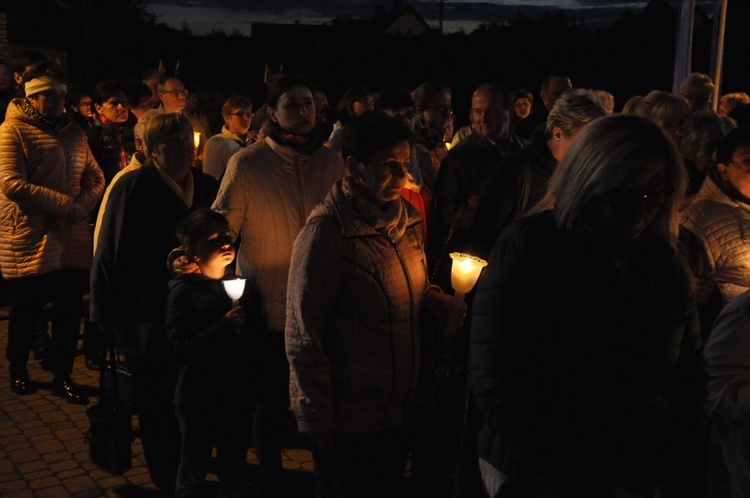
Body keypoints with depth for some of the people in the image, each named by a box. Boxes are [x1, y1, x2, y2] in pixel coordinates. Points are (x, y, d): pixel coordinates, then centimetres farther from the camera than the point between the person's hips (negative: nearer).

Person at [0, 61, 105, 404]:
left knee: (70, 310, 7)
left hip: (71, 238, 5)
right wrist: (66, 204, -20)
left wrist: (81, 207, -11)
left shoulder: (73, 131, 13)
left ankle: (63, 376, 21)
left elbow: (96, 179, 9)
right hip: (28, 238, -5)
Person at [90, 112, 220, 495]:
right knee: (159, 409, 8)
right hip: (150, 322, -3)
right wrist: (107, 317, -6)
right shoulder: (132, 187, -8)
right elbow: (110, 256, -7)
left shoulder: (208, 187, 5)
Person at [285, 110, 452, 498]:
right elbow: (303, 335, -16)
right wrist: (318, 418, -13)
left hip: (400, 406, 7)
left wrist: (435, 297, -5)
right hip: (350, 418, -7)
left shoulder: (408, 219, 2)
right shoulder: (325, 233, -19)